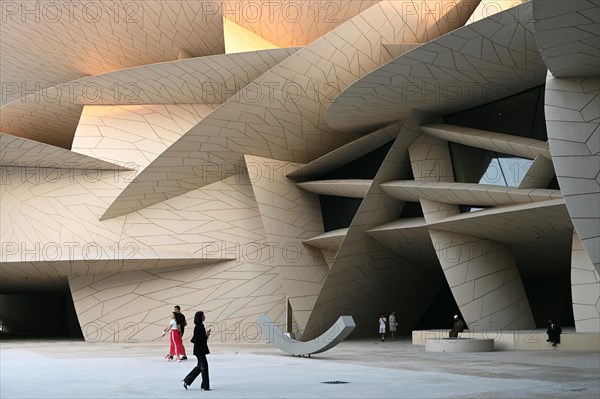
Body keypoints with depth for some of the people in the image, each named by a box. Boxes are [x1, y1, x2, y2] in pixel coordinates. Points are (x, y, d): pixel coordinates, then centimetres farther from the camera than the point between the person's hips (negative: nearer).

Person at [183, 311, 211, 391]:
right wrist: (206, 336, -21)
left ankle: (187, 381, 23)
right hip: (199, 350, -10)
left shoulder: (201, 326, 11)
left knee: (200, 366, 16)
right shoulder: (198, 327, -18)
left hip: (201, 349, 10)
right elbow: (196, 339, -22)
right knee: (204, 366, -3)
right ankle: (205, 386, 4)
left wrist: (206, 334, 5)